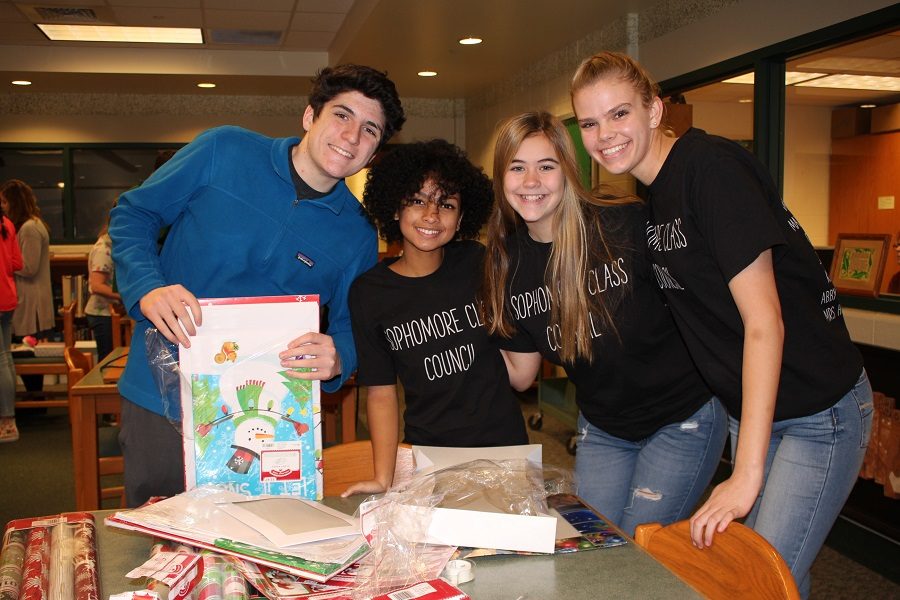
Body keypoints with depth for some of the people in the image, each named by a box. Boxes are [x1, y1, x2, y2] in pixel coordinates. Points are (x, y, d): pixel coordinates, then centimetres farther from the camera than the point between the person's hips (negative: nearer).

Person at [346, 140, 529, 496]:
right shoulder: (368, 293, -6)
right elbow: (381, 391, -5)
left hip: (504, 443, 1)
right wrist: (383, 480, -11)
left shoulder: (480, 265, -5)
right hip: (428, 451, 0)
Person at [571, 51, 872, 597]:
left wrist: (745, 475, -25)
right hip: (750, 408, 8)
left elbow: (764, 321, -24)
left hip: (819, 412, -8)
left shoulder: (712, 166, -20)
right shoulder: (653, 193, 6)